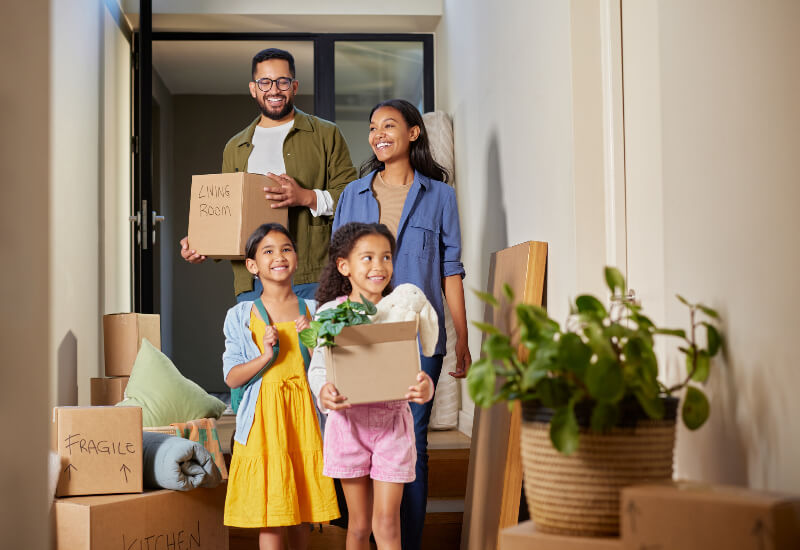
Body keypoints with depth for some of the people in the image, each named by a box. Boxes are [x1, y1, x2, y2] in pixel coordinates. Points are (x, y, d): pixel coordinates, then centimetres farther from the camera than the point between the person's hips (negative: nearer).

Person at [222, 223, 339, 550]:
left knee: (303, 507, 9)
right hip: (263, 420, -2)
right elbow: (231, 378, -1)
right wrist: (265, 356, -16)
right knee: (269, 512, -4)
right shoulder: (240, 316, 2)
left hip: (303, 416, 2)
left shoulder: (312, 311, 7)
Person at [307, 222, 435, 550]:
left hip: (392, 421, 0)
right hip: (349, 421, 0)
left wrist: (424, 388, -26)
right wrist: (323, 391, -24)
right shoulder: (330, 313, -4)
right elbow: (318, 367, -2)